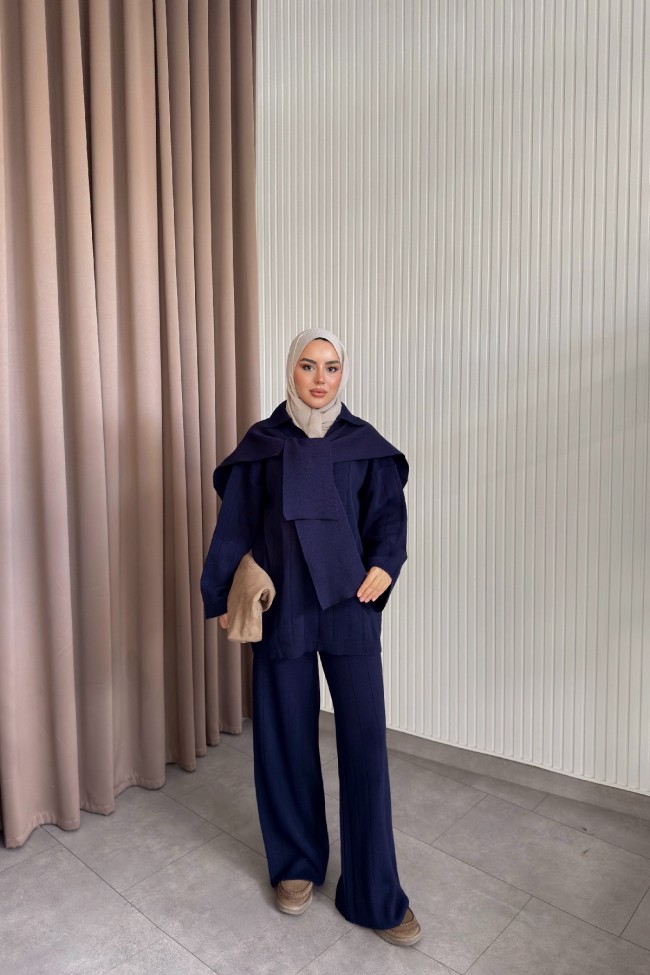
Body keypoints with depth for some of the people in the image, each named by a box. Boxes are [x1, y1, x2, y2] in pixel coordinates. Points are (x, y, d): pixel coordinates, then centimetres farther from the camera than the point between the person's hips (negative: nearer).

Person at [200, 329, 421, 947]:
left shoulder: (364, 443, 4)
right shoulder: (261, 443, 2)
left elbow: (389, 513, 5)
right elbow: (234, 525, 4)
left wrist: (385, 565, -14)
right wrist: (223, 597, 2)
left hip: (350, 608, 0)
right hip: (282, 610, 0)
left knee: (364, 741, 2)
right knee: (287, 737, 11)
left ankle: (374, 893, 19)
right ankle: (297, 862, 35)